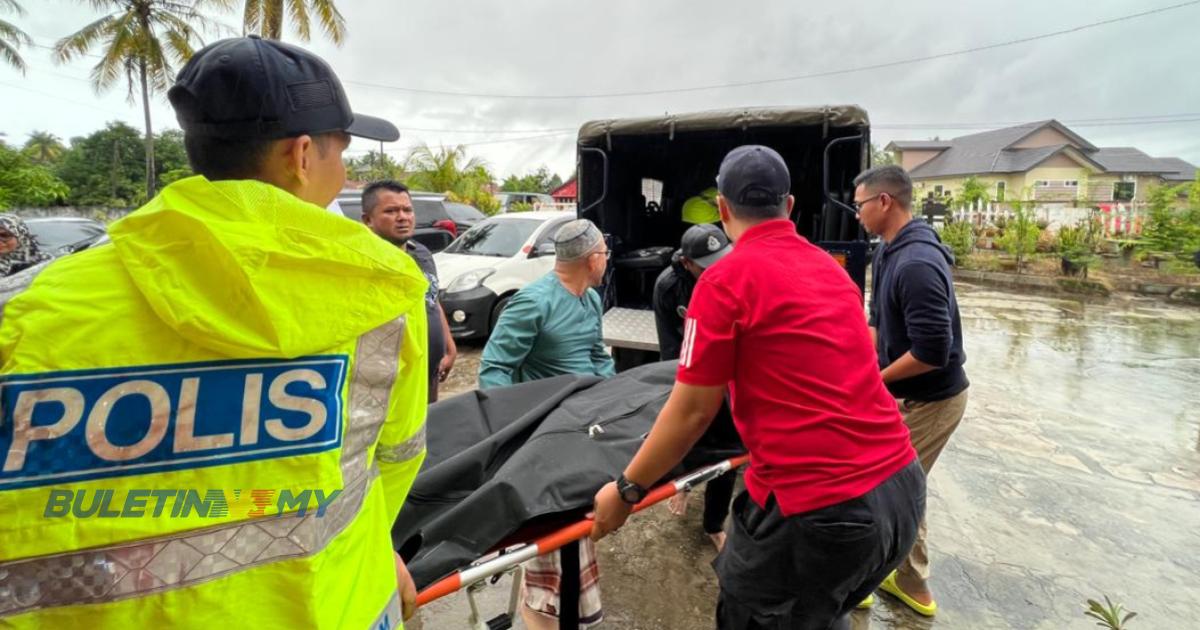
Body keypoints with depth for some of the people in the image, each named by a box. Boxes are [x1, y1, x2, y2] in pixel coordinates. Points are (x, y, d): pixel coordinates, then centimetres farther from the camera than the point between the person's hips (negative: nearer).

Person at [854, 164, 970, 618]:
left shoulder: (916, 263, -27)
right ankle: (910, 583, 37)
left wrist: (876, 379, -16)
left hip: (930, 401, -10)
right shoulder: (889, 253, 5)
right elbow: (879, 323, 14)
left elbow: (931, 352, -29)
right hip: (912, 395, 10)